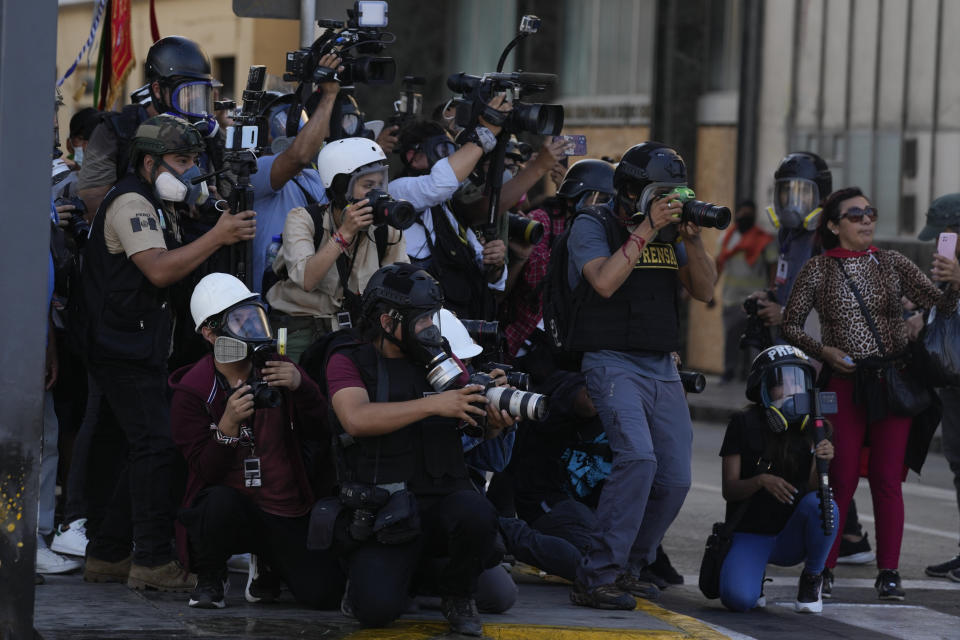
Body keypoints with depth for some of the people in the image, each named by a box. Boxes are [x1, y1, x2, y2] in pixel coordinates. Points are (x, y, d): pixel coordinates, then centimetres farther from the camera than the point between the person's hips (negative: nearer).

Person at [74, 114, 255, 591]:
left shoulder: (155, 206, 21)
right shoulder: (131, 202, -13)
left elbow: (170, 270, 19)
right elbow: (158, 270, -25)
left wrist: (222, 235, 7)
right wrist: (217, 238, -25)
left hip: (139, 349, 11)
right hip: (123, 348, -11)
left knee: (147, 451, 11)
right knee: (157, 447, -14)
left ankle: (107, 555, 16)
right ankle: (153, 561, -14)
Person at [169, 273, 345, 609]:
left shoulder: (280, 370, 5)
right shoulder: (192, 392, -4)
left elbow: (326, 432, -1)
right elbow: (205, 470, -11)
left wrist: (302, 387, -17)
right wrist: (228, 424, -27)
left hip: (287, 515, 3)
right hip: (230, 506, -3)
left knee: (325, 592, -17)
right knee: (220, 502, -40)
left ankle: (267, 564, 20)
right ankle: (209, 578, -7)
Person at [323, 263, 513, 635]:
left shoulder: (440, 361, 13)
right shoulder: (349, 363, 1)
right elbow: (356, 419, -18)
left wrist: (497, 418, -13)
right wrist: (434, 405, -24)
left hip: (444, 498, 3)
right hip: (384, 513, -3)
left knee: (476, 516, -34)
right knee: (377, 608, -26)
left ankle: (457, 592, -2)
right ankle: (368, 575, 14)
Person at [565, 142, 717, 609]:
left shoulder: (670, 230, 12)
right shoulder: (593, 226, -3)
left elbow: (703, 290, 8)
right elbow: (604, 281, -20)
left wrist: (692, 239, -7)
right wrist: (647, 228, -18)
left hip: (663, 369, 7)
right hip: (614, 363, -7)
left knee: (674, 479, 1)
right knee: (638, 457, -26)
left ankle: (626, 569, 19)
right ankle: (596, 579, -24)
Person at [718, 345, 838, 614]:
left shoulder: (813, 428, 1)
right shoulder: (744, 424, -6)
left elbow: (813, 489, -8)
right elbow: (729, 490, -8)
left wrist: (822, 463, -29)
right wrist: (761, 481, -29)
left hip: (790, 537, 2)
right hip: (749, 534, -2)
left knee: (822, 505, -32)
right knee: (738, 598, -30)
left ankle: (812, 579, -5)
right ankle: (755, 575, 10)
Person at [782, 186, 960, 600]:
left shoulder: (892, 264, 7)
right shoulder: (818, 270, 2)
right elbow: (791, 325, 5)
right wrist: (824, 351, -10)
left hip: (893, 378, 2)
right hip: (845, 381, -2)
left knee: (888, 480, 0)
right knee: (842, 478, -3)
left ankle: (888, 572, 4)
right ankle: (823, 567, 8)